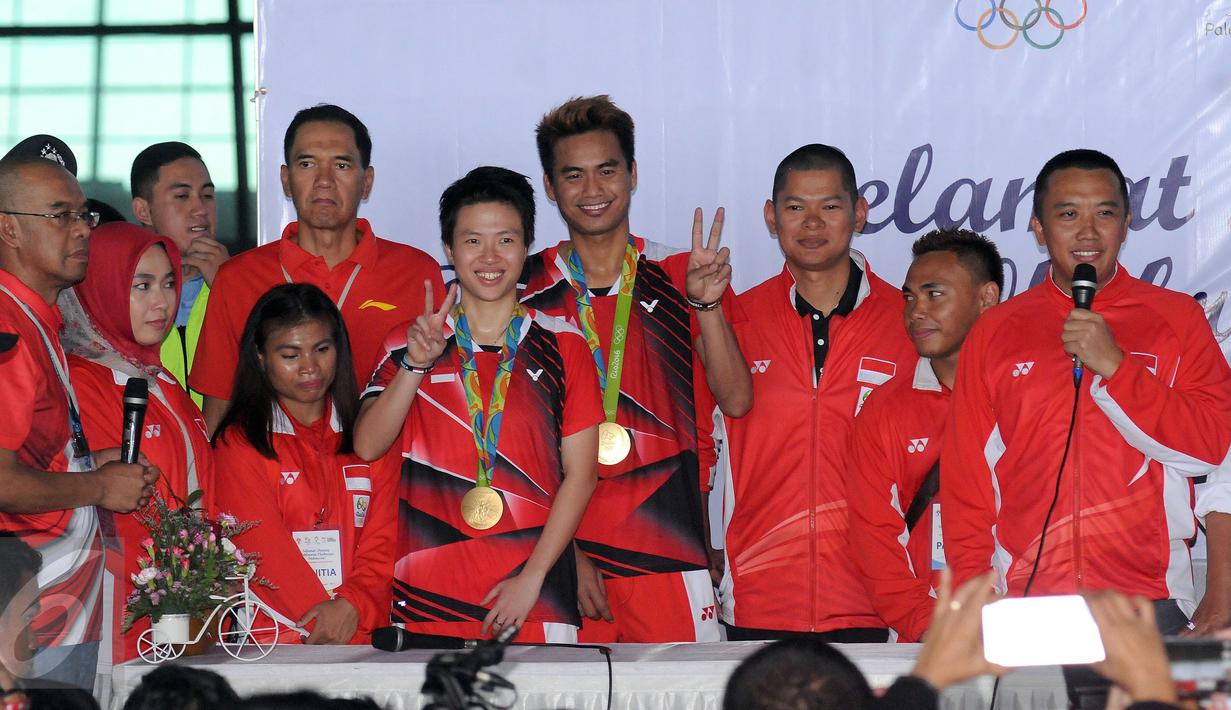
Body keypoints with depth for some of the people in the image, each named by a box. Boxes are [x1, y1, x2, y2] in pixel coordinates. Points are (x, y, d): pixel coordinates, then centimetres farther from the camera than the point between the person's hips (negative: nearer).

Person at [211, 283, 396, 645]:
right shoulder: (240, 442, 4)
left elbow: (383, 537, 7)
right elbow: (262, 545, -6)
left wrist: (353, 605, -12)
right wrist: (320, 619, -16)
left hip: (364, 629, 2)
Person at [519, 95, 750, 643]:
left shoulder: (679, 278, 7)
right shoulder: (524, 289, 5)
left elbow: (736, 401, -2)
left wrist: (707, 305, -17)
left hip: (669, 551, 0)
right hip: (561, 548, 0)